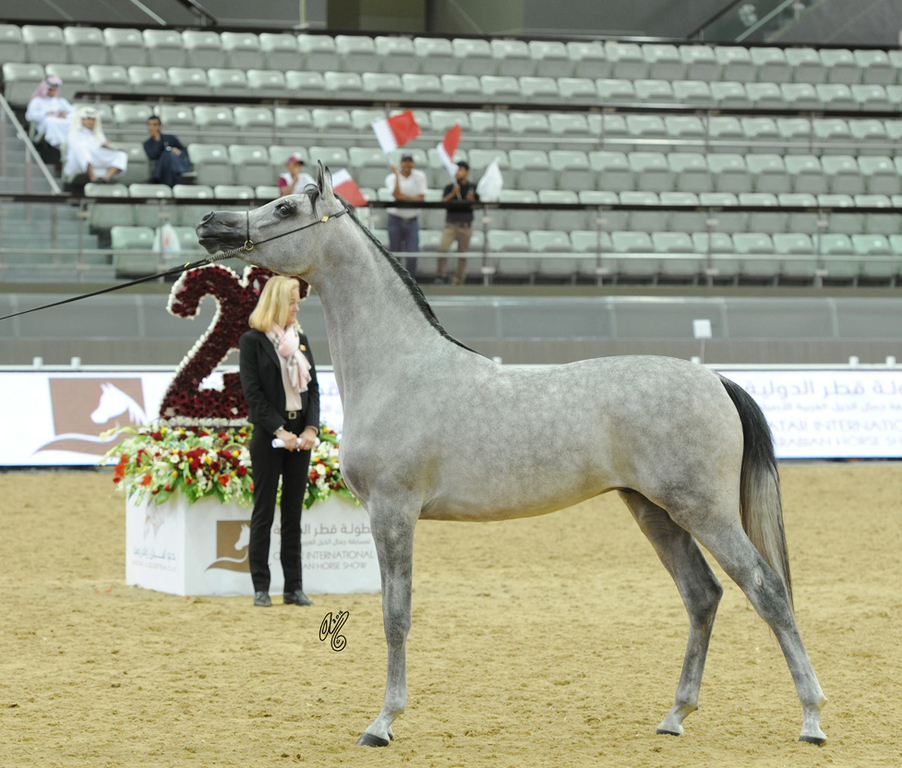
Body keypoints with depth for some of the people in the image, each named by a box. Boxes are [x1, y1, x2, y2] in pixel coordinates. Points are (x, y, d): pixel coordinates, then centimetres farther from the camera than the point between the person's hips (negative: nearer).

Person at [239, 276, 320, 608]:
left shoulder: (300, 340, 13)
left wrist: (311, 428, -4)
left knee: (294, 512, 7)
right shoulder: (252, 341, -3)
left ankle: (294, 587, 10)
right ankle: (261, 588, 5)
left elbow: (313, 386, 10)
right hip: (268, 435, -5)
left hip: (300, 435, 5)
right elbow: (252, 392, -9)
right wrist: (279, 431, -15)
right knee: (263, 511, 0)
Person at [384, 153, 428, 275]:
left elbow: (421, 198, -3)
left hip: (412, 221, 1)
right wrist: (397, 175, -15)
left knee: (412, 254, -8)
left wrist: (404, 197, -11)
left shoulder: (419, 176, 5)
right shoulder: (392, 177, 1)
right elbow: (396, 194, -17)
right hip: (395, 219, -1)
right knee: (394, 254, 2)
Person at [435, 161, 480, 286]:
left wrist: (471, 200, -13)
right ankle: (440, 275, -10)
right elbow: (443, 202, -6)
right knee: (443, 248, -18)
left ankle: (459, 280, 13)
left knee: (463, 253, 4)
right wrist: (453, 194, -21)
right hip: (450, 224, -1)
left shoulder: (473, 188, 8)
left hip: (466, 225, 1)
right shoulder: (449, 187, 5)